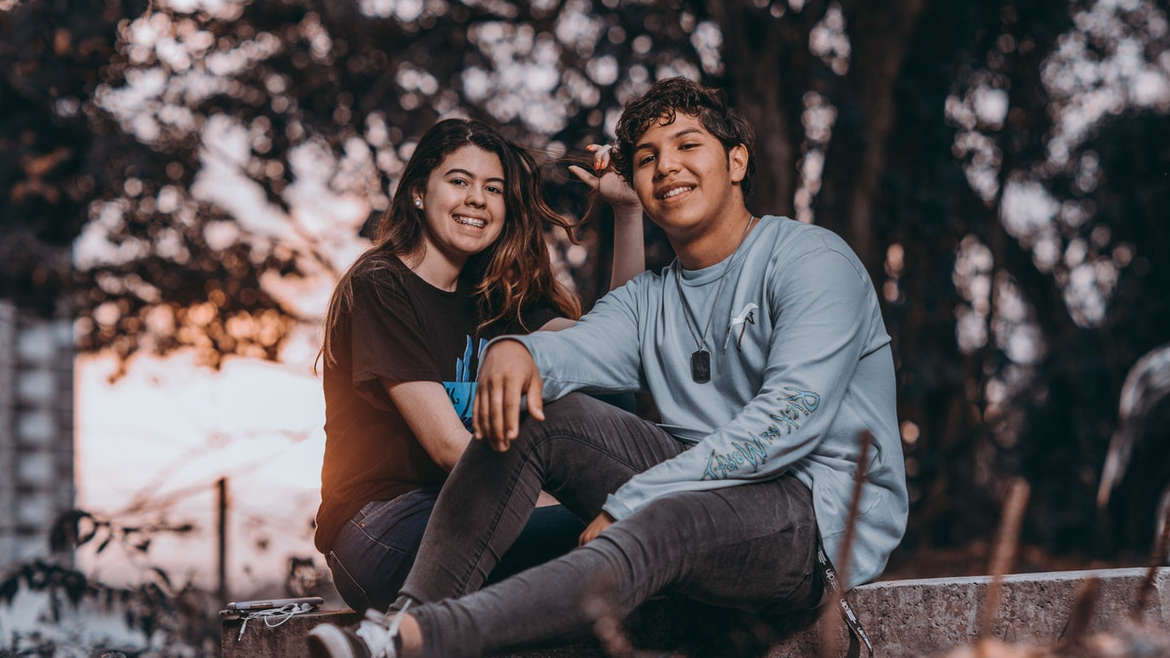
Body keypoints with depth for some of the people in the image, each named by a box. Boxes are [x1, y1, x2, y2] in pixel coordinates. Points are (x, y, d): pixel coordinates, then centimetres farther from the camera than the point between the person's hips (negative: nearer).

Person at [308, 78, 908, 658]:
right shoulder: (649, 300, 20)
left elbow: (791, 416, -16)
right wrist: (515, 349, -29)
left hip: (825, 512, -6)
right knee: (529, 411, -9)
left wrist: (630, 501, -20)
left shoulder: (812, 259, -2)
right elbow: (581, 347, -2)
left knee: (663, 525, -37)